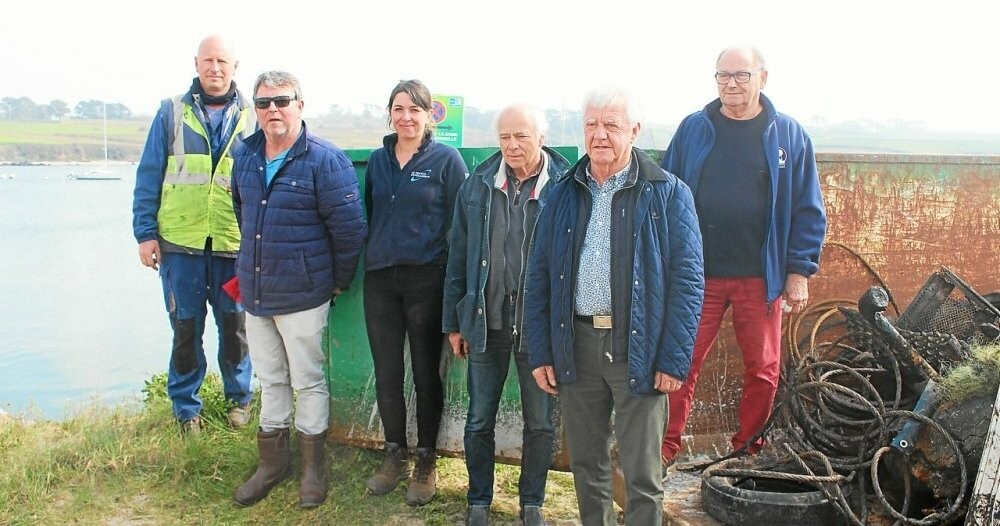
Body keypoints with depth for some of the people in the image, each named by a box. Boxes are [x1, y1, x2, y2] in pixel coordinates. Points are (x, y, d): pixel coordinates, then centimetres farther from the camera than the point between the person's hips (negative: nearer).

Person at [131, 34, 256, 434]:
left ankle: (239, 398, 29)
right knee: (185, 328, 7)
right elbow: (148, 177, 4)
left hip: (235, 244, 0)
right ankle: (186, 407, 23)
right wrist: (145, 232, -1)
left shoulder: (252, 118, 5)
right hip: (180, 241, 0)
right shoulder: (172, 113, 5)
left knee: (235, 326, 10)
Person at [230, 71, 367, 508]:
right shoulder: (244, 156, 5)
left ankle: (314, 468, 25)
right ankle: (273, 462, 33)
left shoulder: (324, 159, -15)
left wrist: (339, 282, -6)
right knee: (270, 380, 18)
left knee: (308, 382, 7)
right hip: (254, 292, 6)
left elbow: (349, 228, -14)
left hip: (302, 296, -6)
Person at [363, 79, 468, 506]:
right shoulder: (377, 160, 10)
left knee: (426, 374, 6)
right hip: (380, 279, 4)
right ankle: (395, 455, 28)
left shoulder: (446, 159, -3)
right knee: (386, 373, 10)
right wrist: (368, 260, 12)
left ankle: (426, 461, 22)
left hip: (426, 279, -4)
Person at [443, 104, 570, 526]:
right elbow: (457, 258, 7)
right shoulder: (477, 187, 2)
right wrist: (454, 322, 7)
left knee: (540, 422, 11)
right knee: (480, 419, 12)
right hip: (487, 320, 2)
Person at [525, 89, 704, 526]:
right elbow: (538, 280, 9)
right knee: (585, 464, 15)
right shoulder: (561, 197, 9)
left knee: (642, 474, 5)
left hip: (639, 348, -3)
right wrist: (539, 353, 3)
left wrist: (674, 359, -11)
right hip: (576, 345, 4)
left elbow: (687, 281, -5)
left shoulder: (668, 194, -2)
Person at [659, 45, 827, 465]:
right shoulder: (693, 129, 5)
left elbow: (808, 210, 4)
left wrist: (800, 272, -1)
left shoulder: (788, 134, 4)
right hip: (698, 273, 0)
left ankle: (748, 448, 27)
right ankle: (666, 447, 15)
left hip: (761, 277, 0)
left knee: (763, 371, 8)